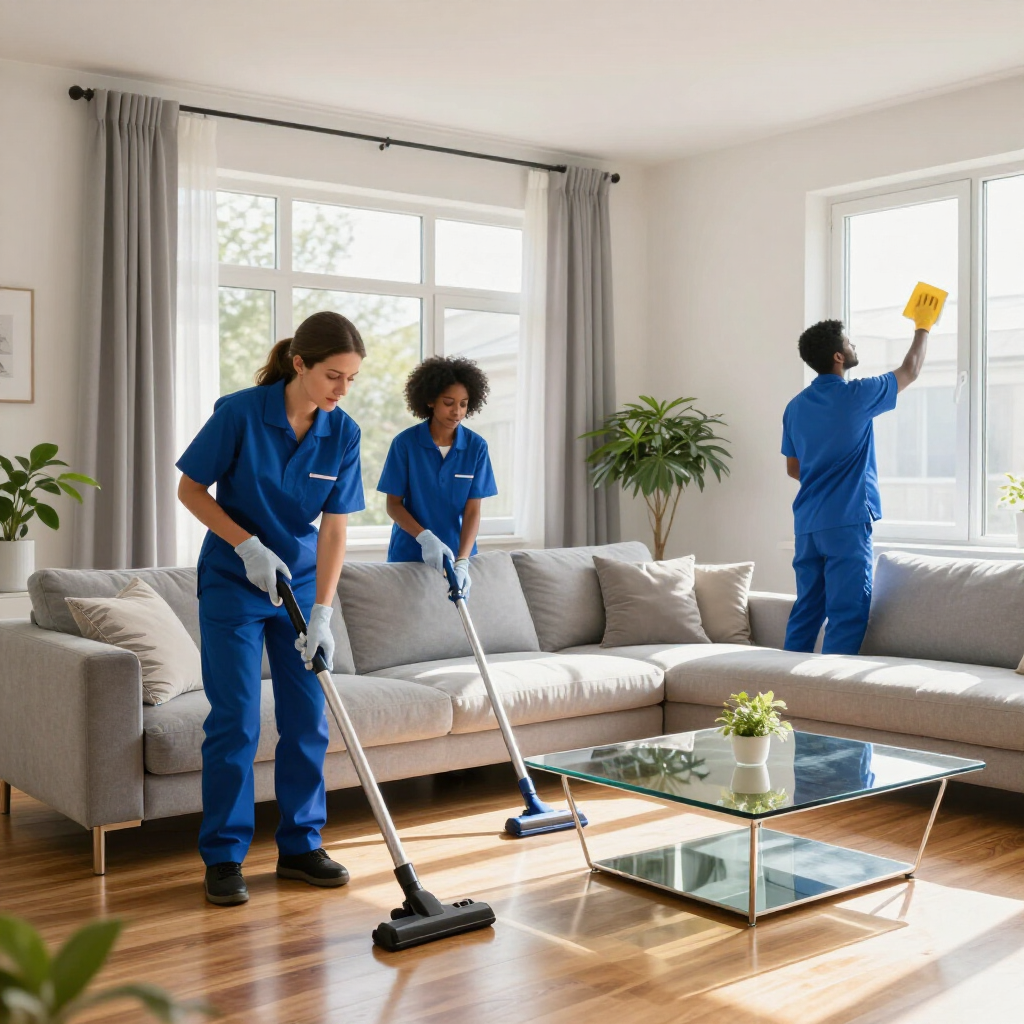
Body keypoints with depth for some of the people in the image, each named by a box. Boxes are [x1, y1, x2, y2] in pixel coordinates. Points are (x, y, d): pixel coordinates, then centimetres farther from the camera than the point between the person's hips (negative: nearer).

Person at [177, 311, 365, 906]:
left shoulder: (342, 433, -8)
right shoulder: (240, 412, -18)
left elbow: (335, 527, -9)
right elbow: (190, 489, -9)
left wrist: (321, 615, -15)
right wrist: (248, 545, -19)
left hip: (301, 585, 4)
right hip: (233, 584, -4)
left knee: (308, 721, 5)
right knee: (236, 722, -3)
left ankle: (301, 845, 20)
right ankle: (224, 856, 10)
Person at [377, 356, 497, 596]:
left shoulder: (477, 447, -6)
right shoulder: (405, 443, -10)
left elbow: (473, 510, -8)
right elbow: (393, 504, -7)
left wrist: (462, 561, -22)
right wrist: (425, 538, -23)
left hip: (459, 552, 1)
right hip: (409, 554, -1)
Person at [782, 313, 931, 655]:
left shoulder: (796, 406, 10)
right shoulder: (856, 395, -8)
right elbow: (910, 371, 9)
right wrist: (923, 328, 24)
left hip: (806, 522, 7)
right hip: (846, 521, -7)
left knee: (807, 609, 11)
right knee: (848, 612, -4)